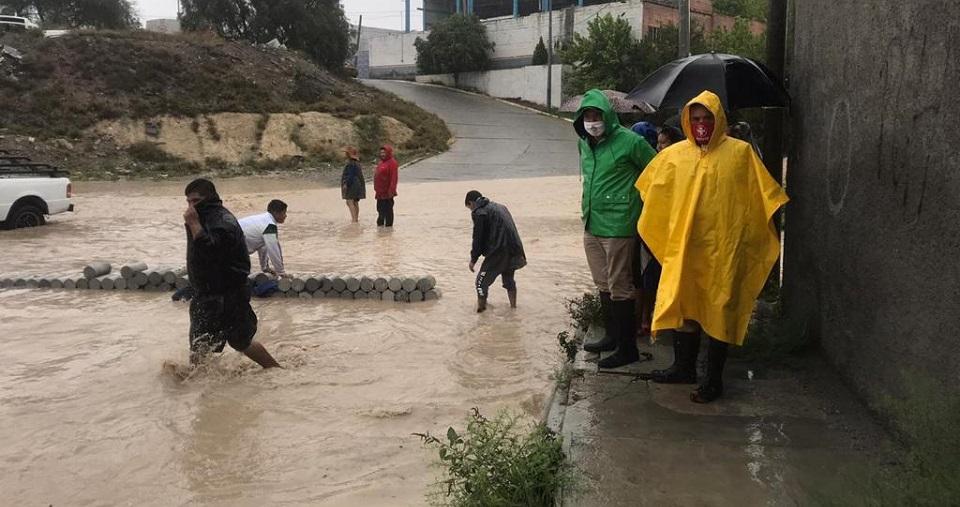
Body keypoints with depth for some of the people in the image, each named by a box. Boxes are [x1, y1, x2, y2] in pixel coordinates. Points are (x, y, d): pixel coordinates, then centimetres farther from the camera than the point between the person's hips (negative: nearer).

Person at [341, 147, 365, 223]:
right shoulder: (356, 162, 15)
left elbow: (350, 175, -21)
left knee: (350, 202, -14)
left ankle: (354, 219, -21)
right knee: (355, 202, 14)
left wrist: (346, 184, -21)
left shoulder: (351, 163, -15)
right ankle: (356, 218, 19)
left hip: (352, 184, -10)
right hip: (357, 184, 10)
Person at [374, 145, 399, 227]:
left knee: (388, 210, -2)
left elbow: (394, 177, -18)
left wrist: (391, 190, -23)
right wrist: (377, 189, 19)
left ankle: (388, 225, 4)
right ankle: (380, 224, 25)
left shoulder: (392, 162, -12)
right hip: (380, 192, 9)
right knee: (380, 209, 15)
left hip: (387, 192, -9)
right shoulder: (381, 163, 16)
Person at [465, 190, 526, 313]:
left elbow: (478, 238, -5)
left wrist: (473, 259, 4)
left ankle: (480, 307, 6)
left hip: (498, 252, -8)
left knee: (482, 281, 4)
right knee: (509, 279, 25)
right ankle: (513, 306, 31)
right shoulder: (500, 207, 21)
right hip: (514, 250, 8)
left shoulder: (479, 213, -4)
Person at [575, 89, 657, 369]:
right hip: (591, 225, 8)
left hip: (618, 227, -8)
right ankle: (612, 336, 32)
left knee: (620, 288, -3)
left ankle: (627, 348, 7)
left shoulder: (629, 141, -13)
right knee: (603, 285, 17)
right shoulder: (584, 143, 9)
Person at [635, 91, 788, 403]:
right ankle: (684, 368, 28)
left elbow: (764, 196, 1)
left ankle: (713, 379, 14)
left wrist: (763, 232, -2)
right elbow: (649, 190, 18)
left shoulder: (740, 152, -2)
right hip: (683, 247, 3)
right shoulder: (674, 155, 5)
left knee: (718, 312, 3)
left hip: (722, 249, -3)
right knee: (682, 306, 10)